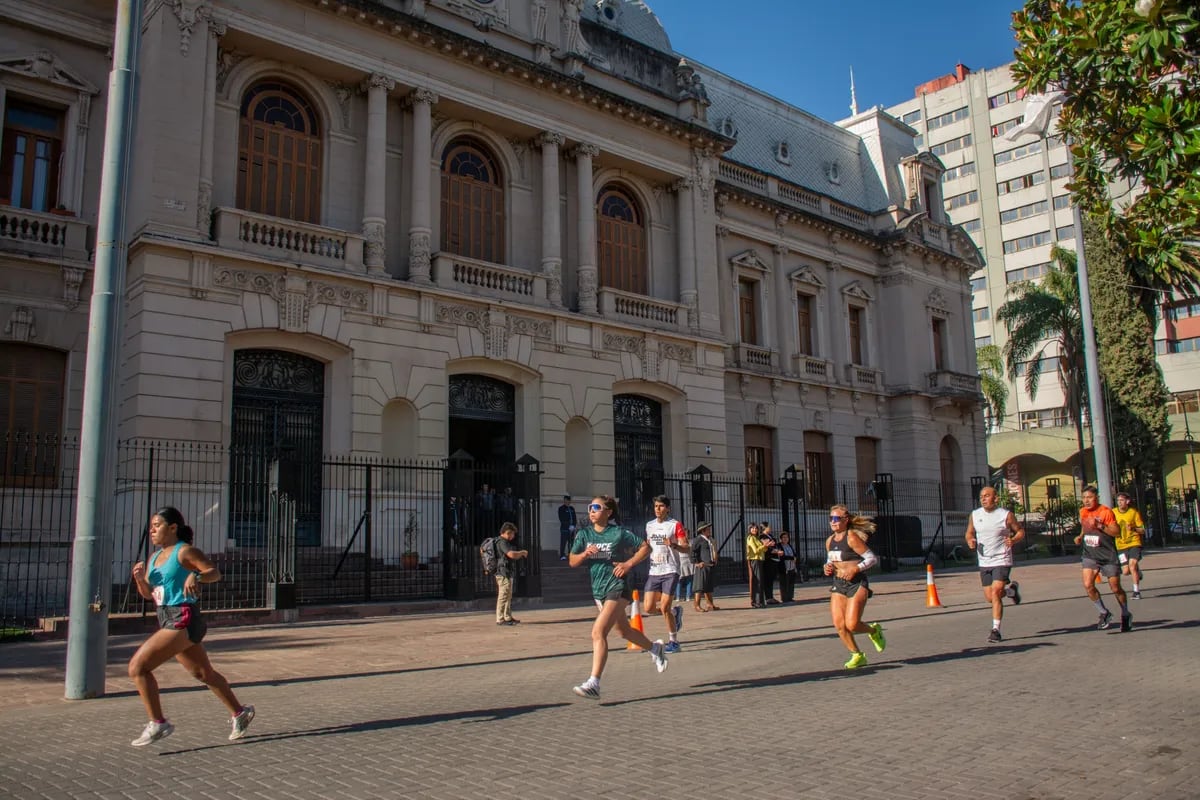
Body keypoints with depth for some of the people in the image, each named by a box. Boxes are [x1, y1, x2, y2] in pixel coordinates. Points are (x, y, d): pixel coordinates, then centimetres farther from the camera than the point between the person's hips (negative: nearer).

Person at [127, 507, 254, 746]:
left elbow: (215, 573, -15)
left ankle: (158, 724, -3)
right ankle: (239, 713, 31)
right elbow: (148, 593, 17)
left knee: (137, 667, -13)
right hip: (167, 619, 9)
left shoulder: (185, 551, -9)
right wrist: (139, 578, -2)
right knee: (204, 674, 18)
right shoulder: (154, 557, 15)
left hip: (183, 620, -9)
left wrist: (196, 576, -34)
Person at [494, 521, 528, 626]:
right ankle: (500, 619, -9)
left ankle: (508, 617, 23)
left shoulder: (506, 542, 19)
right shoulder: (502, 542, -14)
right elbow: (512, 554, -25)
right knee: (503, 596, -10)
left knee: (508, 597, 16)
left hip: (508, 573, 11)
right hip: (504, 573, -11)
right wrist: (522, 552, -11)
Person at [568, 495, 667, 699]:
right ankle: (654, 648, 50)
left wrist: (628, 563, -13)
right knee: (625, 631, 23)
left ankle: (594, 684, -20)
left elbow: (645, 547, -2)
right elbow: (572, 561, 1)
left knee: (598, 632, -20)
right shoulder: (584, 534, 4)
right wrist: (585, 554, -19)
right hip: (598, 590, 7)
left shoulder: (620, 533, -9)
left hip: (617, 588, -7)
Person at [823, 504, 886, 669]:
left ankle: (873, 630, 21)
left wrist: (856, 569, -22)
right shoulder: (829, 541, 9)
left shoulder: (852, 537, -12)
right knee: (839, 625, -4)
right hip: (838, 584, 7)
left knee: (852, 624, -13)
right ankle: (857, 655, 14)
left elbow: (872, 558, -11)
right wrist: (827, 567, 2)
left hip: (857, 583, -6)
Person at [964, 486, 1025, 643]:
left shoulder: (1006, 515, -7)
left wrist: (1013, 540, -17)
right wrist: (970, 541, -7)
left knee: (995, 593, -15)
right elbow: (969, 533, 15)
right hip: (984, 562, 5)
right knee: (989, 597, 9)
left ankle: (996, 630, -5)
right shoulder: (975, 515, 4)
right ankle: (1011, 589, 40)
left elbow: (1020, 531, 3)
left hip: (1001, 560, -5)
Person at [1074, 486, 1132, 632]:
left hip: (1108, 555, -4)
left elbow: (1117, 531, -17)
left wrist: (1100, 526, -29)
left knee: (1116, 588, 4)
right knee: (1087, 585, -14)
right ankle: (1104, 613, 6)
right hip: (1090, 555, 4)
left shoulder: (1106, 511, -11)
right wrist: (1080, 536, 8)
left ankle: (1126, 616, 29)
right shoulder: (1082, 512, 6)